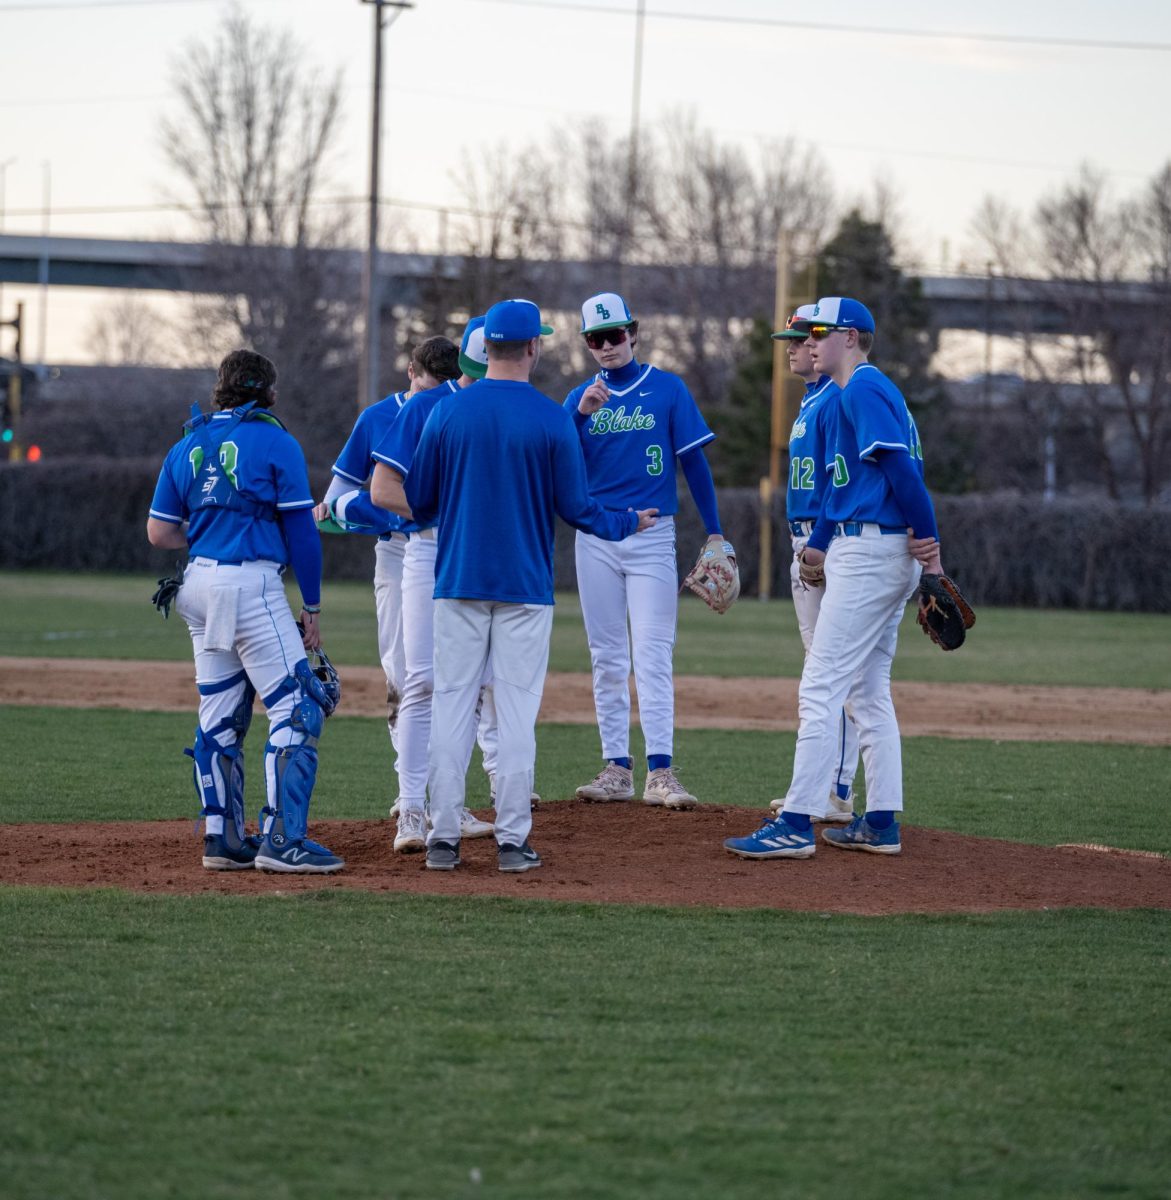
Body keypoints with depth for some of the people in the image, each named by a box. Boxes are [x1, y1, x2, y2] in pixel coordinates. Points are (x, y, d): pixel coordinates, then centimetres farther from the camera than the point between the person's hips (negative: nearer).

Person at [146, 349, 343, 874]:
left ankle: (223, 839, 14)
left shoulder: (186, 447, 13)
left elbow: (159, 532, 11)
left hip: (199, 584, 7)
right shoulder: (275, 442, -3)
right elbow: (300, 532, -5)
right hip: (251, 583, -7)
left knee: (218, 717, 13)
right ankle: (281, 840, -14)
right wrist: (312, 606, 1)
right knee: (296, 708, -7)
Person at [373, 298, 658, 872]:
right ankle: (512, 840, 1)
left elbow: (418, 500, 4)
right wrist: (627, 523, 16)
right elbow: (574, 506, -3)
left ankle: (443, 838, 3)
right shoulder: (552, 418, -6)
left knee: (451, 705, 4)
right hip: (524, 586, -2)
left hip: (458, 581, 2)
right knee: (517, 711, 2)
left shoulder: (448, 410, -1)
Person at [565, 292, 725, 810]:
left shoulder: (667, 389, 1)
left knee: (652, 655, -10)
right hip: (595, 537, 3)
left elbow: (694, 460, 0)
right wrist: (583, 414, -17)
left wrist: (714, 531, -5)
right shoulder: (580, 397, 9)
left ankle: (660, 771, -14)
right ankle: (617, 768, 8)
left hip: (651, 534, -3)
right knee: (606, 657, 5)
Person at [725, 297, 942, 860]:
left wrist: (928, 540, -22)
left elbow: (901, 467, -20)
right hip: (889, 556, 11)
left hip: (869, 553, -11)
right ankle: (881, 822, 17)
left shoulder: (863, 390, -12)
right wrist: (818, 544, 11)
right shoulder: (860, 392, 21)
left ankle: (796, 824, -13)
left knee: (821, 688, -11)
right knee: (869, 692, 15)